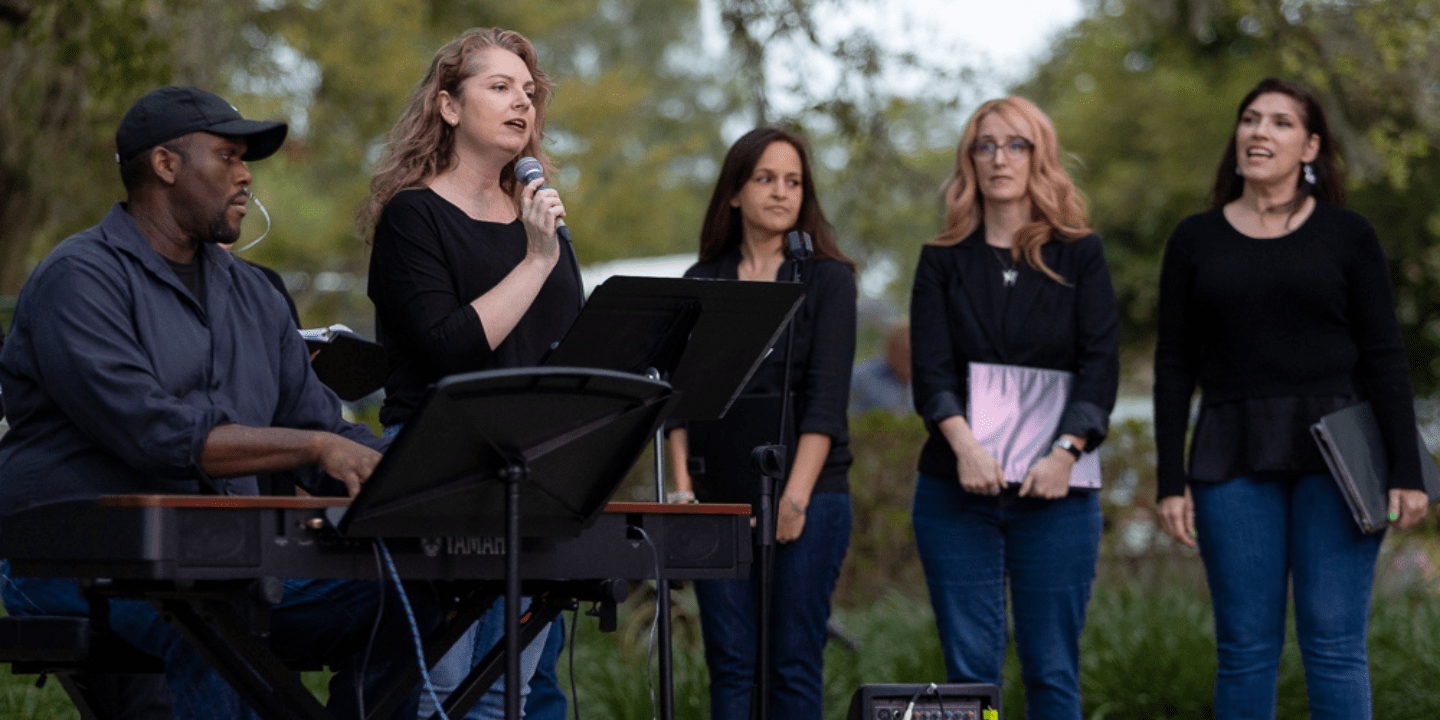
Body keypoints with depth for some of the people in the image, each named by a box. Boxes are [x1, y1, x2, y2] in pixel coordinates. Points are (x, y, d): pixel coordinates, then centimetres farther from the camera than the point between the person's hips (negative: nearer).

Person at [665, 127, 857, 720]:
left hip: (809, 496, -2)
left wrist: (795, 497, -14)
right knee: (730, 663, -1)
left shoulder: (827, 279, 4)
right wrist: (682, 488, -5)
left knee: (793, 664, -4)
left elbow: (825, 399, -5)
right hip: (720, 494, 2)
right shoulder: (701, 283, 12)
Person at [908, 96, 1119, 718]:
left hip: (1056, 489, -1)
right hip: (957, 490, 1)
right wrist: (964, 443, -18)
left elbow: (1101, 365, -1)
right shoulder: (943, 260, 10)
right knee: (969, 666, -2)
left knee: (1051, 669, -2)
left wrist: (1065, 452, -15)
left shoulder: (1080, 255, 8)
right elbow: (930, 368, 0)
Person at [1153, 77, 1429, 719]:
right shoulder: (1195, 240, 9)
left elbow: (1384, 359, 2)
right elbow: (1173, 369, 9)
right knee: (1246, 647, 0)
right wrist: (1171, 481, 2)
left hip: (1335, 454, -1)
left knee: (1334, 643, -5)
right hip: (1234, 460, 1)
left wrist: (1406, 471, -5)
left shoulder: (1347, 236, 5)